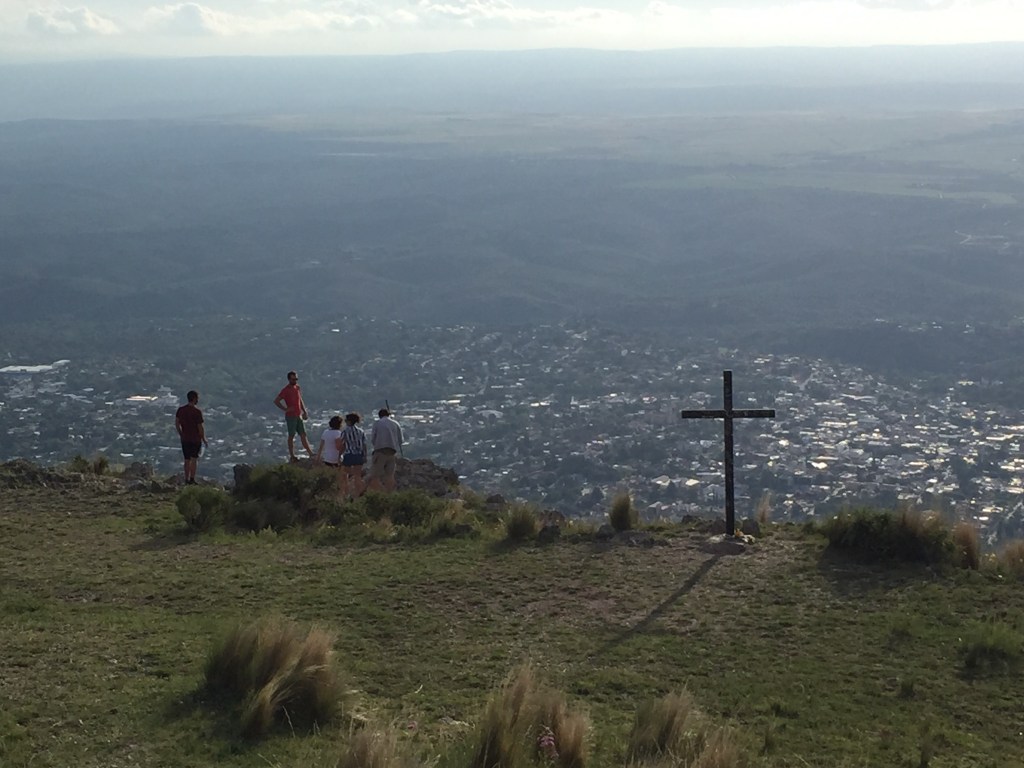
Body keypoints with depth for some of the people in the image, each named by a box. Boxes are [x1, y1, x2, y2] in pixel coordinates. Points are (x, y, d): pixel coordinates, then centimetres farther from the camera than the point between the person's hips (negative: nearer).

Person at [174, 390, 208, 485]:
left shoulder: (180, 410, 3)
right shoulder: (197, 412, -14)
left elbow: (177, 424, 7)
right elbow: (200, 427, -12)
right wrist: (204, 440, -2)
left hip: (184, 439, 5)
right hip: (196, 439, -5)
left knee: (187, 459, 12)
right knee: (194, 459, -2)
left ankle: (187, 480, 14)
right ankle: (192, 479, -10)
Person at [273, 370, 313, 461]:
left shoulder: (298, 388, 9)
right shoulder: (286, 390, -12)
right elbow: (276, 401, -14)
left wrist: (304, 411, 12)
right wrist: (285, 409, -16)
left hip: (299, 415, 7)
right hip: (291, 416, -6)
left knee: (303, 435, 8)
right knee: (291, 436, 2)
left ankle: (311, 454, 8)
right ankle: (292, 456, 9)